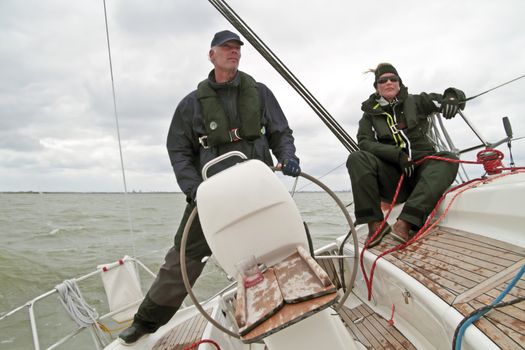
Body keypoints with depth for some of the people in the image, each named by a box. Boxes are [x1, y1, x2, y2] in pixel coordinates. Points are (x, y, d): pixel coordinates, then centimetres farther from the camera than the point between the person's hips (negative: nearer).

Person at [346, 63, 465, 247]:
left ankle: (405, 222, -45)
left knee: (449, 159, -30)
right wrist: (397, 154, -23)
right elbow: (364, 143, -7)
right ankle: (375, 223, -31)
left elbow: (458, 95, 12)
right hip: (392, 177, 0)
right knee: (356, 158, -25)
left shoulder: (415, 102, 12)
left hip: (421, 171, 1)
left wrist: (451, 97, -15)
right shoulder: (370, 114, 11)